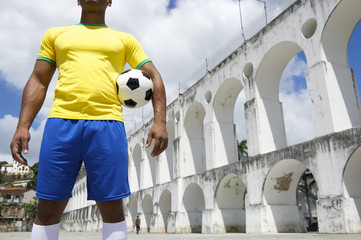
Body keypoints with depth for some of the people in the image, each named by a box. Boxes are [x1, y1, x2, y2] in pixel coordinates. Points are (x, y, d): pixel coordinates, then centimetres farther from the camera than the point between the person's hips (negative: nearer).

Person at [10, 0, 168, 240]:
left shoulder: (124, 39, 18)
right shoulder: (55, 34, 22)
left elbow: (154, 77, 10)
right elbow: (38, 83, 16)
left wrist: (160, 121, -5)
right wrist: (22, 126, 2)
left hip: (107, 123, -1)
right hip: (61, 122, 1)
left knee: (111, 206, -2)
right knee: (49, 208, 2)